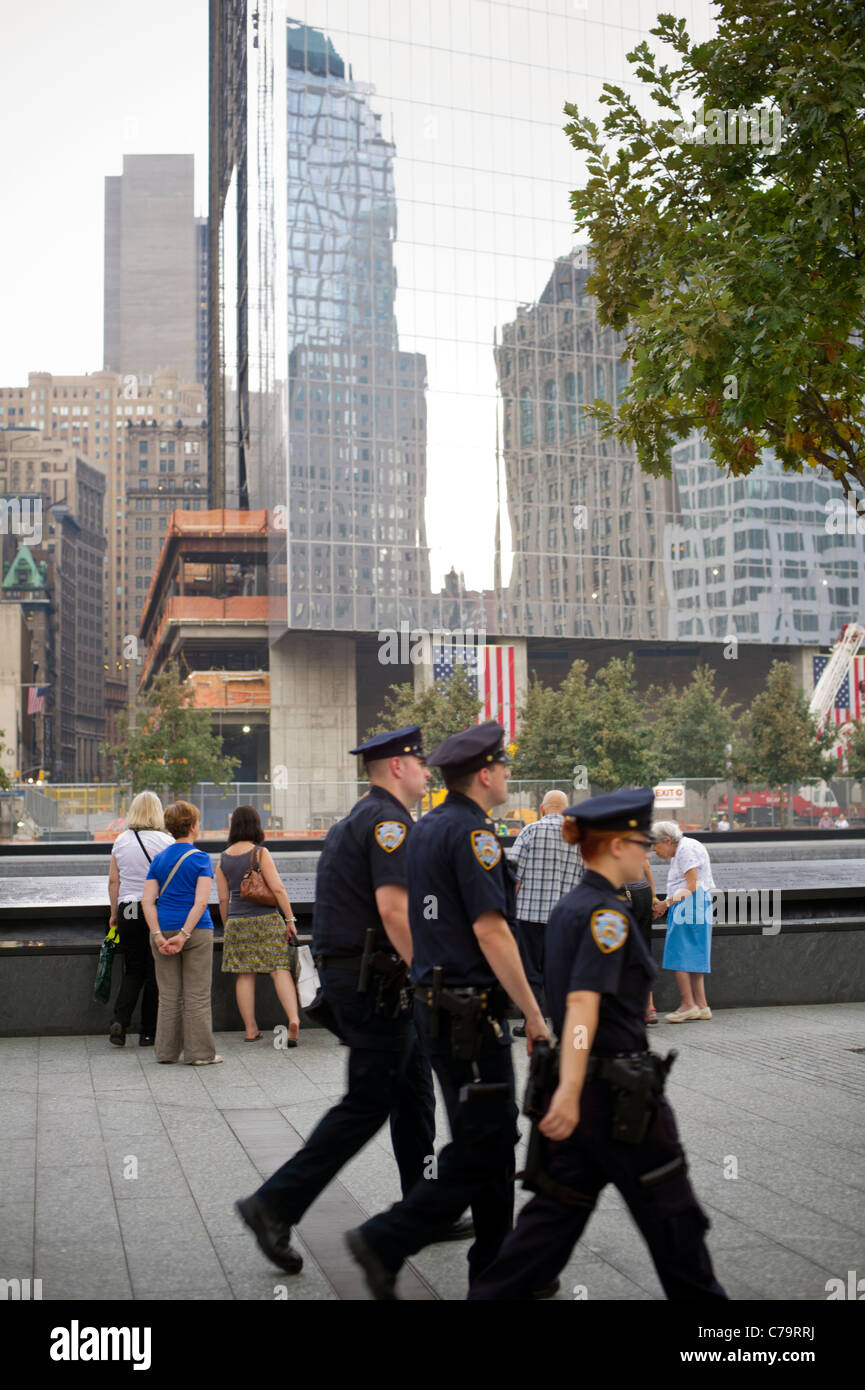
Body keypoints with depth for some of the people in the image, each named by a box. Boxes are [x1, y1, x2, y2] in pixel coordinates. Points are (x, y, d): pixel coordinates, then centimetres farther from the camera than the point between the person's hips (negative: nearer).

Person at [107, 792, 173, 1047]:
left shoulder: (121, 841, 4)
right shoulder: (166, 842, -6)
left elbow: (113, 880, 7)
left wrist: (115, 913, 15)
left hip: (128, 911, 3)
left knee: (133, 970, 13)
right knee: (155, 972, 6)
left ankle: (119, 1021, -6)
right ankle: (148, 1033, 9)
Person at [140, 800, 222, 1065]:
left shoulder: (159, 858, 8)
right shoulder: (200, 858, -5)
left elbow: (147, 899, -1)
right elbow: (201, 901, -15)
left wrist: (158, 935, -8)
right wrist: (184, 935, -16)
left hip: (163, 931, 4)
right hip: (197, 931, -4)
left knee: (168, 995, 12)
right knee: (197, 995, 3)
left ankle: (167, 1051, 15)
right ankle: (199, 1053, 5)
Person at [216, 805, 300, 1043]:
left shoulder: (223, 858, 6)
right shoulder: (260, 853, -6)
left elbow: (223, 899, 9)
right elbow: (277, 889, -10)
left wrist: (227, 926, 20)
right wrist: (289, 919, -4)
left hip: (237, 922, 3)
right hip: (266, 919, -3)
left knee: (244, 975, 6)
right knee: (279, 969, -4)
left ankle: (251, 1030, 9)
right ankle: (293, 1018, -19)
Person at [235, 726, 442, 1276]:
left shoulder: (361, 819, 18)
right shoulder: (389, 821, -15)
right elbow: (393, 908, -24)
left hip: (350, 972, 10)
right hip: (373, 978, -10)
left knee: (414, 1090, 15)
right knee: (367, 1103, -5)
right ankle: (275, 1206, -2)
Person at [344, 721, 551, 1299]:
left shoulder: (428, 827, 13)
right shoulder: (473, 831, -16)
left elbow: (407, 916, 19)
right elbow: (490, 931, -21)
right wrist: (534, 1013, -16)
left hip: (438, 1003, 10)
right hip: (471, 1012, -10)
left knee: (495, 1141, 15)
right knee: (480, 1154, -2)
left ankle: (497, 1271, 21)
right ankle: (385, 1242, 3)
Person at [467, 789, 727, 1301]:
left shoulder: (567, 908, 10)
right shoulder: (608, 914, -17)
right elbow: (583, 1002, -27)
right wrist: (570, 1091, -32)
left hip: (585, 1087, 9)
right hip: (617, 1089, -9)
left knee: (561, 1204, 11)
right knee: (670, 1210, 10)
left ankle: (493, 1294, 9)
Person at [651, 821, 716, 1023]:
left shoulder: (687, 849, -11)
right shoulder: (679, 852, 20)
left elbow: (692, 886, -16)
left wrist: (666, 903, -15)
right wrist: (664, 906, 10)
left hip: (690, 907, -10)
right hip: (684, 907, 10)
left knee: (678, 956, -10)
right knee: (692, 958, 8)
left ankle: (688, 1004, -8)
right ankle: (701, 1007, 9)